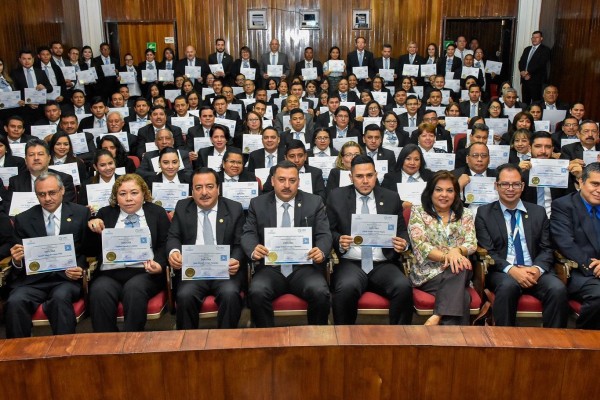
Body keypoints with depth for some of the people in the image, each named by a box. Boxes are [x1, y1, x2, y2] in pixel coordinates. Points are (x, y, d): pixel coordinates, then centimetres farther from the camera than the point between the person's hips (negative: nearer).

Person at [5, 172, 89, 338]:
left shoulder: (81, 214, 8)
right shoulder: (23, 219, 11)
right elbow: (18, 261, 12)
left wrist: (80, 269, -10)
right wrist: (17, 260, -13)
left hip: (67, 277, -1)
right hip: (32, 280, 2)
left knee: (60, 298, -34)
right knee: (14, 302, -28)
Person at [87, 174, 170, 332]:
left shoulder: (157, 212, 15)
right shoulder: (105, 214, 19)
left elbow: (164, 245, 8)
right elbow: (92, 249, 18)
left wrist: (159, 264, -12)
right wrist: (92, 227, -1)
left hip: (144, 272, -2)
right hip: (110, 273, 2)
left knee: (134, 289, -33)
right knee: (99, 291, -30)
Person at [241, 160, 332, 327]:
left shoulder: (314, 202, 9)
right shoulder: (257, 204, 11)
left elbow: (324, 234, 3)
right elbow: (249, 233, 4)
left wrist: (321, 251, -21)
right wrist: (253, 250, -20)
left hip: (305, 266, 0)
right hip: (270, 267, 1)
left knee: (320, 293, -29)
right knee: (256, 293, -30)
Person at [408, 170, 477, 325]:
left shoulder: (465, 215, 14)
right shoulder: (418, 212, 5)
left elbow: (472, 244, 2)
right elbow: (419, 245, -7)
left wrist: (457, 250, -23)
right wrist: (446, 256, -24)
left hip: (458, 272, 3)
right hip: (427, 273, -3)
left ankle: (437, 318, -32)